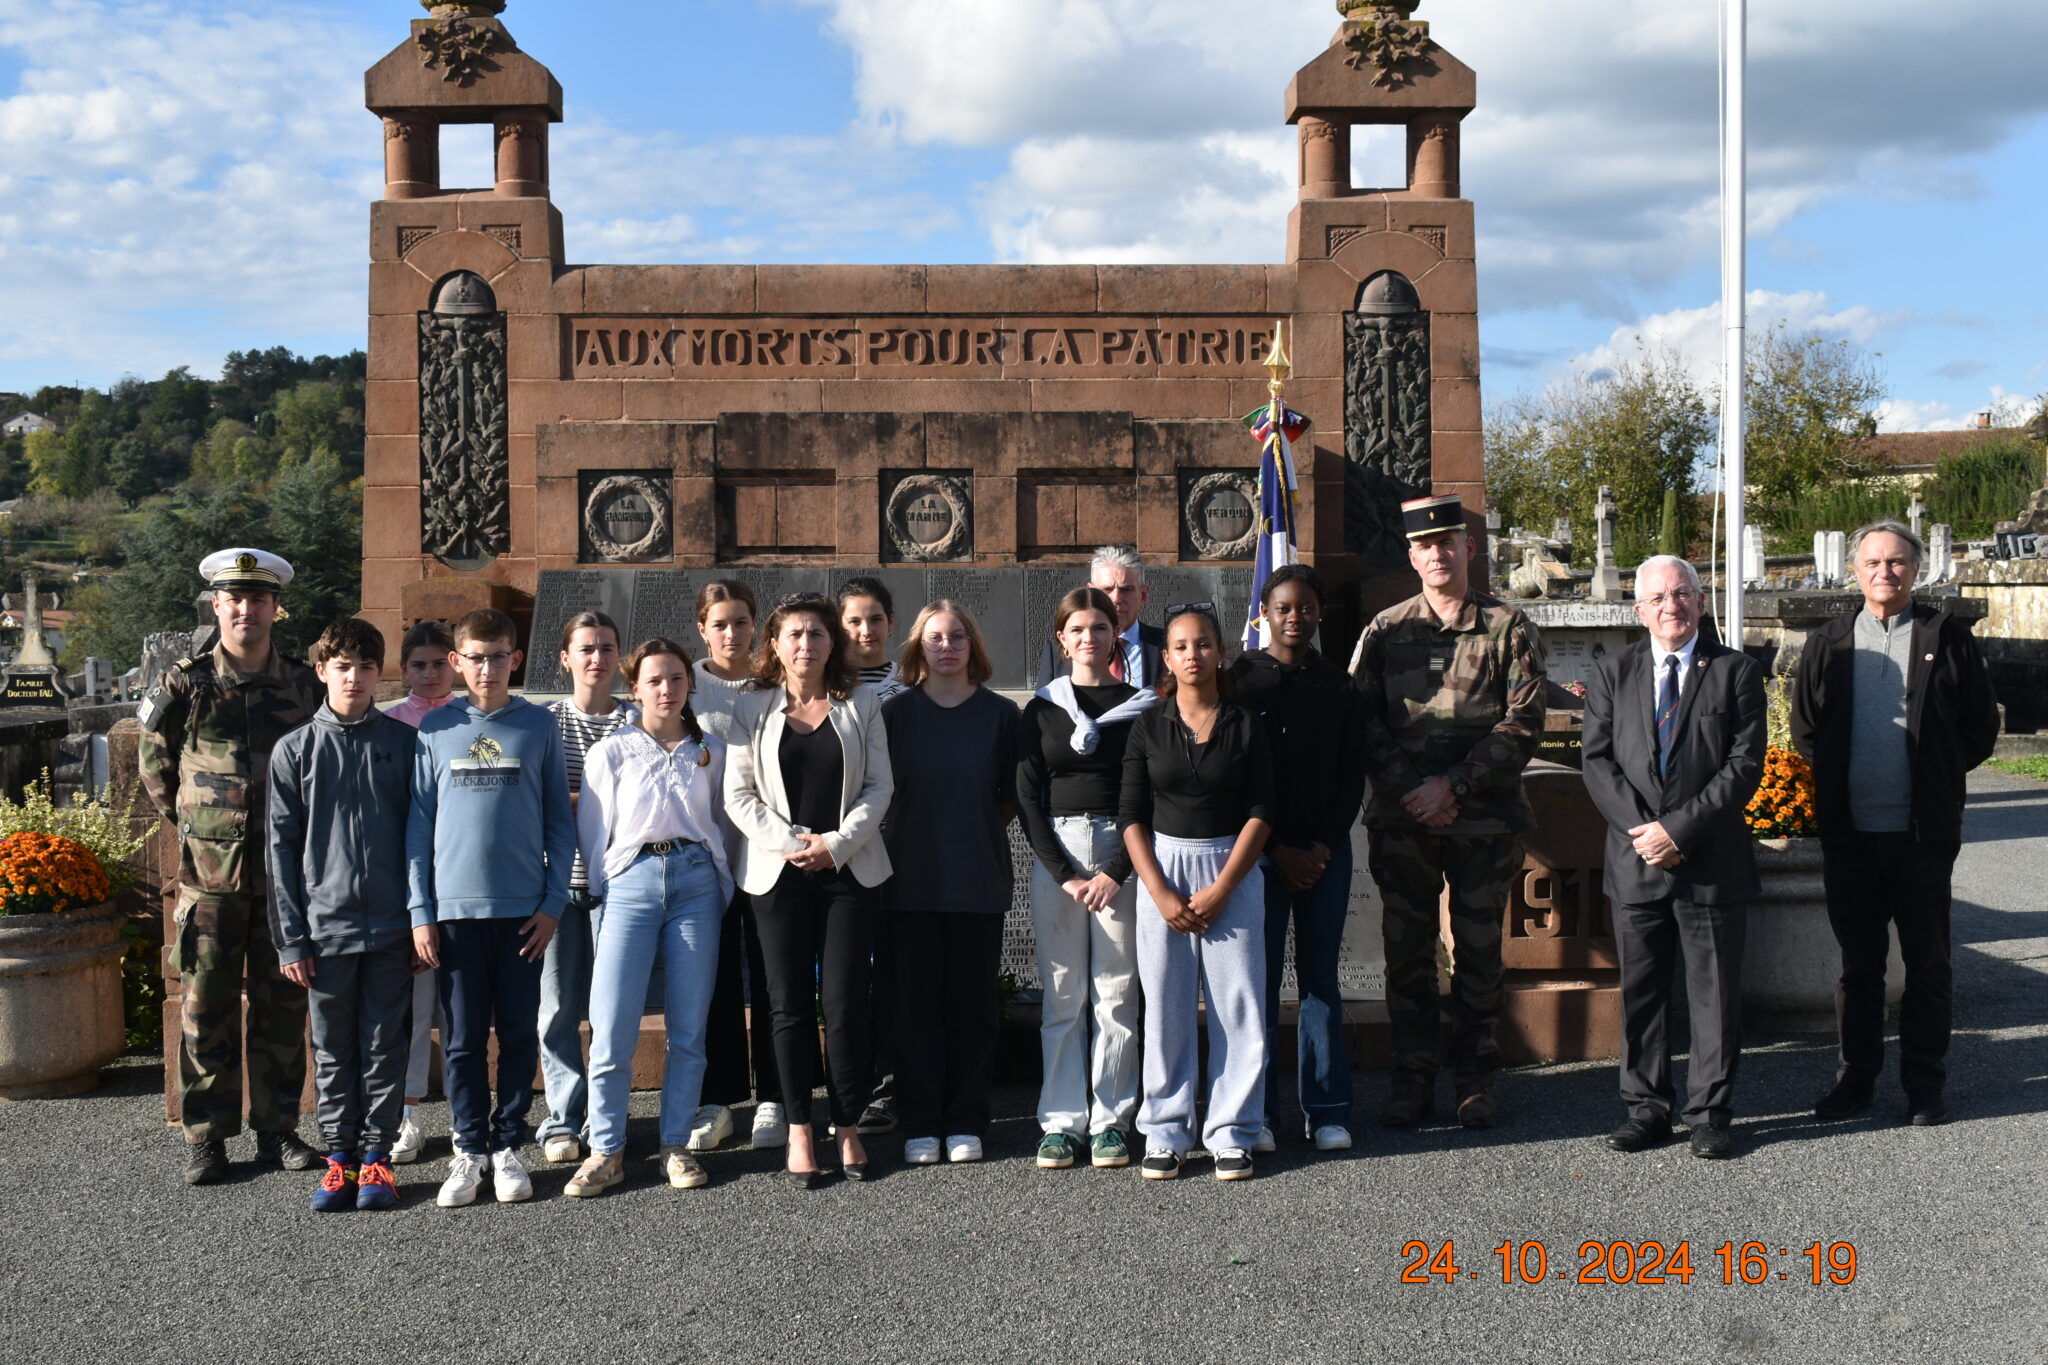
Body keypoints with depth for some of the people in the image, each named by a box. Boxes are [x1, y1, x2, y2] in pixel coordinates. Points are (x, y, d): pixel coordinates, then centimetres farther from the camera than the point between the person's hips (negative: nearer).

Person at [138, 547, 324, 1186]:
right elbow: (155, 764, 13)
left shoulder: (304, 686, 4)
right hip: (210, 872, -1)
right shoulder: (184, 687, 0)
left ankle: (279, 1128, 18)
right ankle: (205, 1138, 12)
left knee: (282, 1007, 8)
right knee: (206, 1008, 3)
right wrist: (192, 822, 14)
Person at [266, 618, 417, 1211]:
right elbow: (281, 847, 3)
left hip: (391, 927, 0)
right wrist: (290, 938, -2)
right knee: (333, 1048, 9)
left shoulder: (403, 743, 4)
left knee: (384, 1046, 6)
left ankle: (377, 1153, 16)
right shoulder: (295, 750, 3)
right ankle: (339, 1153, 19)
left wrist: (425, 919, 2)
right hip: (325, 925, 0)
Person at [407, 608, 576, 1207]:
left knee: (520, 1034, 6)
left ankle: (507, 1146, 18)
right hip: (455, 906, 0)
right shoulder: (435, 730, 5)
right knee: (463, 1038, 6)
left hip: (523, 908, 0)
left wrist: (552, 902, -2)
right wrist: (420, 910, 0)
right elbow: (419, 822, 6)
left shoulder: (539, 726, 4)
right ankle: (469, 1150, 16)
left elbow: (560, 821, 5)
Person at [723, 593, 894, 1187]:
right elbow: (738, 794, 1)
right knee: (791, 1004, 3)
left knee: (845, 1003, -2)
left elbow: (879, 786, 2)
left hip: (850, 871, 0)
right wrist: (789, 842, -11)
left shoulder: (861, 705, 7)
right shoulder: (752, 708, 6)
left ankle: (849, 1128, 9)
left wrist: (838, 843, -10)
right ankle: (799, 1131, 12)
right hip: (778, 873, 0)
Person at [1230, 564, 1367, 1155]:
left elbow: (1352, 776, 7)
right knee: (1258, 977, -2)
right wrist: (1277, 850, -8)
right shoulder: (1239, 679, 1)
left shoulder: (1336, 686, 8)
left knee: (1321, 977, 5)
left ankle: (1328, 1111, 11)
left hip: (1325, 850, 2)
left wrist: (1323, 846, -5)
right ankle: (1256, 1112, 6)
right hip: (1258, 850, -2)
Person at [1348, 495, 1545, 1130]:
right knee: (1406, 951, 6)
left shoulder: (1509, 628, 2)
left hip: (1485, 819, -1)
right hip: (1401, 820, 2)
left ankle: (1476, 1079, 17)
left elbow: (1522, 723, -5)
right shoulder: (1385, 630, 7)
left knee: (1479, 951, 6)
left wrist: (1454, 784, -14)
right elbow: (1362, 720, 2)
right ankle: (1411, 1078, 16)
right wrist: (1408, 790, -11)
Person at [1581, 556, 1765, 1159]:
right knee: (1639, 991, 8)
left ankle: (1709, 1114, 14)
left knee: (1715, 992, 4)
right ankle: (1646, 1109, 19)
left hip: (1713, 862, -2)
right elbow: (1596, 760, 3)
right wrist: (1640, 827, -11)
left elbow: (1744, 765, -6)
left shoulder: (1736, 672, 1)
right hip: (1635, 861, 2)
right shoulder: (1612, 673, 9)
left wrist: (1679, 829, -14)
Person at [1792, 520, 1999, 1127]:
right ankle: (1857, 1075, 20)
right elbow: (1804, 729, 14)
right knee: (1858, 959, 10)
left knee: (1927, 962, 5)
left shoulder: (1947, 639, 2)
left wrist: (1937, 775, 0)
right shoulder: (1827, 645, 8)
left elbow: (1981, 725, 4)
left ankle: (1925, 1082, 15)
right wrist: (1835, 781, 6)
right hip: (1849, 831, 2)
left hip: (1923, 831, -2)